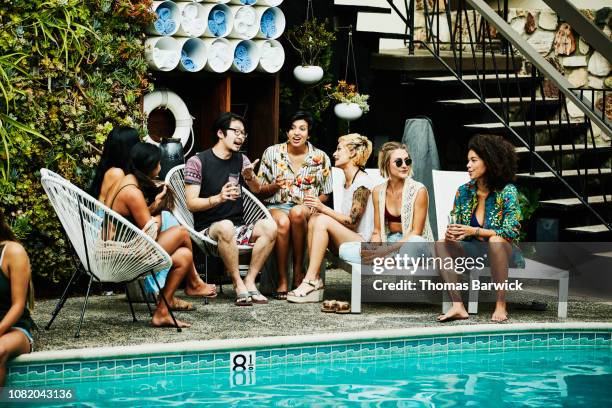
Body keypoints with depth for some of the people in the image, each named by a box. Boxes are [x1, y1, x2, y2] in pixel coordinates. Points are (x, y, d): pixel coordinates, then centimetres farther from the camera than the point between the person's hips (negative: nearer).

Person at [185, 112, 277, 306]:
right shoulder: (198, 162, -3)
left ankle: (250, 281, -18)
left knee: (269, 226, -23)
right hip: (208, 230, -5)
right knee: (226, 226, -39)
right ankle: (238, 284, -27)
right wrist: (219, 198, -27)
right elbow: (192, 204, -9)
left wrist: (250, 177, -12)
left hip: (237, 228, 5)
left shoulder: (241, 160, 15)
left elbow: (257, 190, 12)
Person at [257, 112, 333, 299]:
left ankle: (298, 272, -24)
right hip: (276, 207, 0)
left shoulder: (321, 158, 8)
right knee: (282, 222, -38)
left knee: (297, 212, -38)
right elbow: (260, 191, 10)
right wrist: (275, 186, -12)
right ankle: (282, 280, -30)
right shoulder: (272, 153, 7)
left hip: (307, 211, 0)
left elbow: (325, 194, 14)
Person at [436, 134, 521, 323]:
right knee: (442, 244, -19)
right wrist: (450, 234, -19)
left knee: (495, 241, -37)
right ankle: (457, 306, -26)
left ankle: (501, 305, -31)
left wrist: (474, 231, -27)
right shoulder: (464, 191, 3)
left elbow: (512, 231, -19)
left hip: (503, 251, -5)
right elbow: (455, 225, 7)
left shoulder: (507, 191, -12)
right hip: (473, 251, 5)